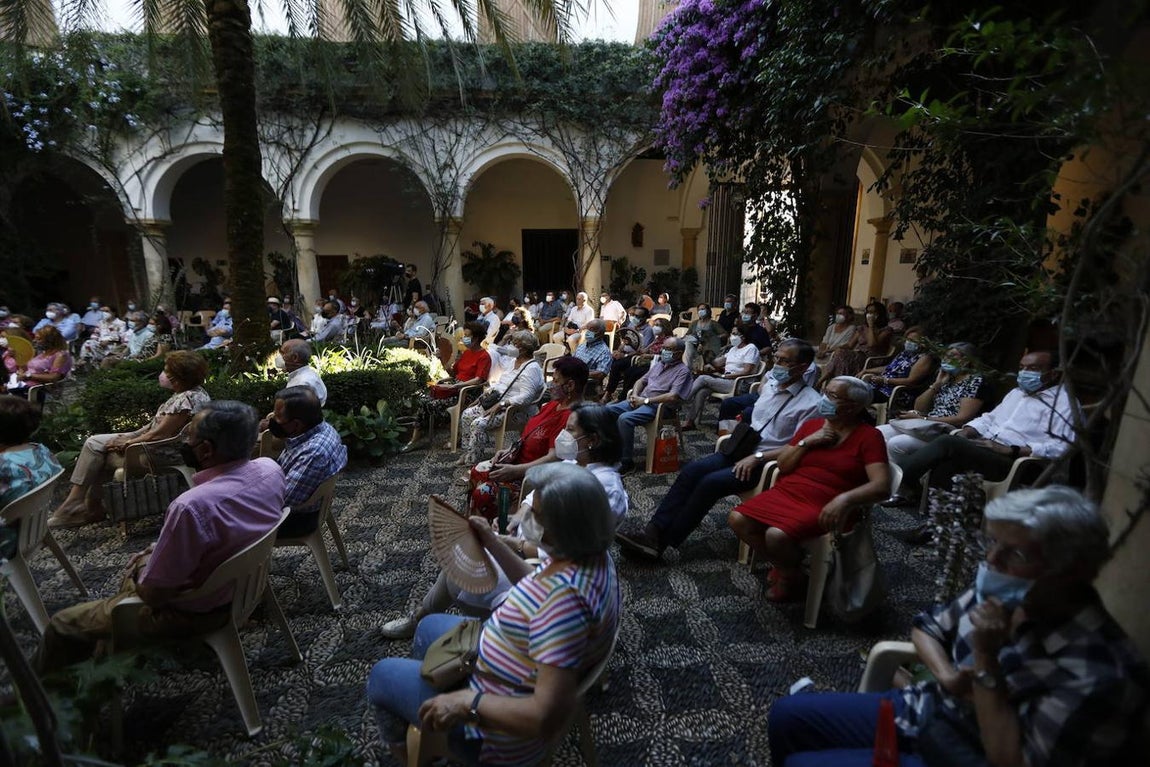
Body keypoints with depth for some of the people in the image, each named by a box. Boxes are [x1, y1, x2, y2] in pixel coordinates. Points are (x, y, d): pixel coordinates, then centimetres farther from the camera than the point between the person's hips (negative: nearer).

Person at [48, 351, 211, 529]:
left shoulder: (187, 400, -27)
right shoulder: (190, 393, 4)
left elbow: (158, 435, -24)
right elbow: (159, 423, 13)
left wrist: (127, 443, -9)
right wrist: (129, 437, 5)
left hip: (163, 455, -10)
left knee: (97, 457, 2)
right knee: (93, 442, 12)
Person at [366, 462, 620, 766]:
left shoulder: (564, 597, -40)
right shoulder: (588, 553, -11)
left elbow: (548, 717, -38)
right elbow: (534, 588, 8)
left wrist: (467, 701, -31)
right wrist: (493, 543, 4)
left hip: (501, 733, -8)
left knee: (383, 675, 13)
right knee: (430, 626, 28)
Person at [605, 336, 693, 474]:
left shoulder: (683, 371, -8)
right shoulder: (659, 363, 17)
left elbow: (673, 397, -20)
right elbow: (642, 380, 21)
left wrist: (645, 400, -16)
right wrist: (635, 395, -1)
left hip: (657, 406, -8)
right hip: (641, 400, 8)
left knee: (625, 419, -31)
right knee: (608, 410, -6)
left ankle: (627, 462, -20)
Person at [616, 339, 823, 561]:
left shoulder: (811, 403, -11)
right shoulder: (770, 384, 11)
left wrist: (757, 457, -19)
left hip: (767, 463, -7)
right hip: (742, 450, 7)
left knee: (710, 483, -25)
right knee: (691, 471, -16)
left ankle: (662, 542, -17)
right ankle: (653, 532, -20)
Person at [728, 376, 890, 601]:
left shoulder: (869, 436, -5)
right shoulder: (811, 424, 11)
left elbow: (881, 486, -16)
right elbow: (783, 466, 9)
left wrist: (845, 499, -34)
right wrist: (806, 442, -7)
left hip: (823, 507, -6)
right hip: (786, 492, 6)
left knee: (777, 536, -29)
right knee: (737, 519, -12)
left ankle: (792, 576, 6)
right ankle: (782, 566, 12)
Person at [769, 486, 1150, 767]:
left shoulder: (1101, 673, -27)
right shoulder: (1003, 595, -8)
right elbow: (928, 625, 10)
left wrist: (986, 661, -31)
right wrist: (944, 673, -9)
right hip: (921, 710, 6)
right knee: (786, 715, 5)